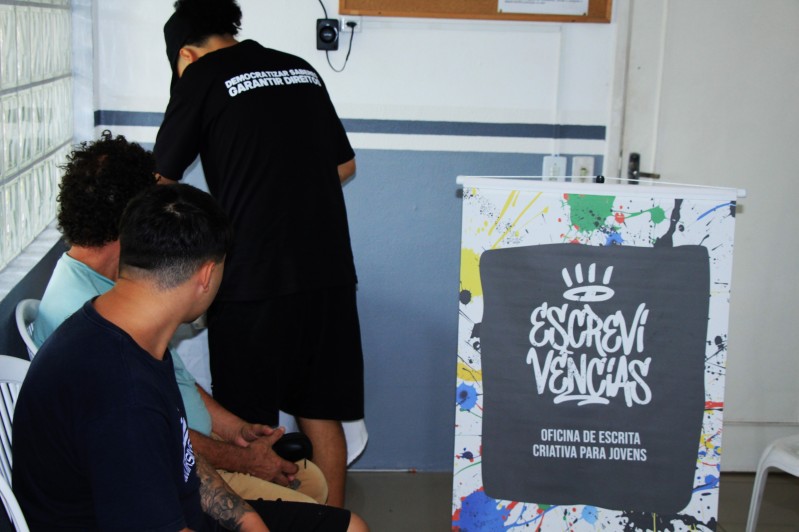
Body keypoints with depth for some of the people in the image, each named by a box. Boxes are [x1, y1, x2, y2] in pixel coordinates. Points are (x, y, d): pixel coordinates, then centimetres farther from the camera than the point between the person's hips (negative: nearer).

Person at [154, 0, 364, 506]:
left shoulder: (201, 75, -1)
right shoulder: (302, 69, 14)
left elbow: (161, 180, 4)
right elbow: (345, 165, 21)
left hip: (253, 280, -5)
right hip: (329, 272, 6)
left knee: (248, 429, 9)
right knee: (321, 415, 17)